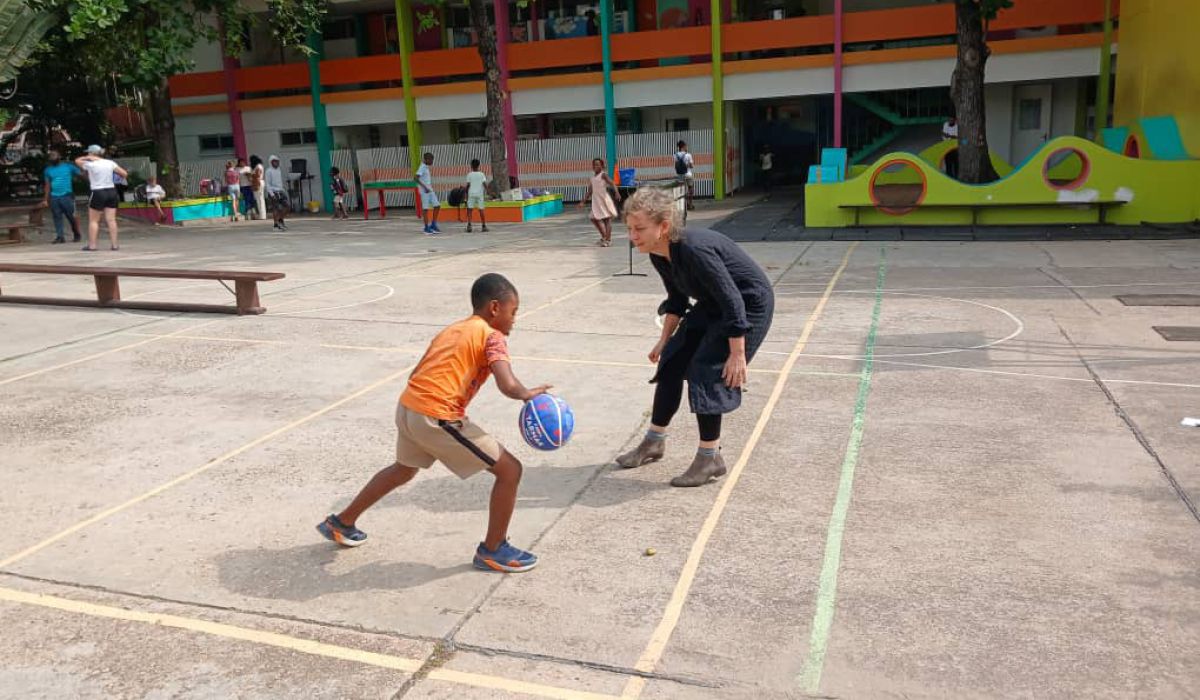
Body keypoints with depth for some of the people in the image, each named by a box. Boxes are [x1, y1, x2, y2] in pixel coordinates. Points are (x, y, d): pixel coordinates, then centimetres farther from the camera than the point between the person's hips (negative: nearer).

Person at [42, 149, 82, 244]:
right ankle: (59, 237, 1)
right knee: (57, 217, 0)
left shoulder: (68, 166, 5)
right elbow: (48, 186, 17)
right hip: (54, 197, 4)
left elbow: (81, 173, -3)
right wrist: (45, 199, 14)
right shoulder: (48, 170, 15)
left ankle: (77, 235, 12)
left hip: (67, 196, -3)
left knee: (72, 217, -2)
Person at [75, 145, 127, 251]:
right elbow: (125, 174, 4)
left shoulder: (90, 165, -8)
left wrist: (87, 158, 7)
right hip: (111, 192, 4)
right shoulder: (110, 163, 3)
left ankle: (92, 245, 5)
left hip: (98, 193, -4)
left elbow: (77, 160, 9)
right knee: (111, 220, 4)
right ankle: (114, 244, 2)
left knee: (93, 221, 5)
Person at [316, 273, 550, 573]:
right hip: (436, 419, -9)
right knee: (510, 470, 2)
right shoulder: (492, 336, -3)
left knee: (404, 468, 37)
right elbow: (508, 386, -17)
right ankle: (492, 551, 13)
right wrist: (529, 394, 3)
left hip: (407, 407, 9)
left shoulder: (450, 330, 21)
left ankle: (342, 523, 49)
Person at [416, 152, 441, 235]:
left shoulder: (427, 168, 15)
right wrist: (425, 187, -27)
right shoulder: (422, 167, -11)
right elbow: (416, 179, -22)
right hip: (424, 192, -8)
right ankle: (427, 228, 3)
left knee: (437, 206, 4)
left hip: (430, 191, 8)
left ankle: (433, 225, 12)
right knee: (426, 209, -4)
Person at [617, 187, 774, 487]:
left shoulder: (693, 249, -34)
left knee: (706, 371, -14)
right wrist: (665, 340, 15)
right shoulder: (659, 256, -7)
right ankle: (654, 442, 22)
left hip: (749, 304, -9)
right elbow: (677, 299, 11)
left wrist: (737, 354, -28)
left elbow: (733, 302, -30)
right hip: (714, 305, 9)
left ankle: (710, 458, 1)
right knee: (671, 363, 7)